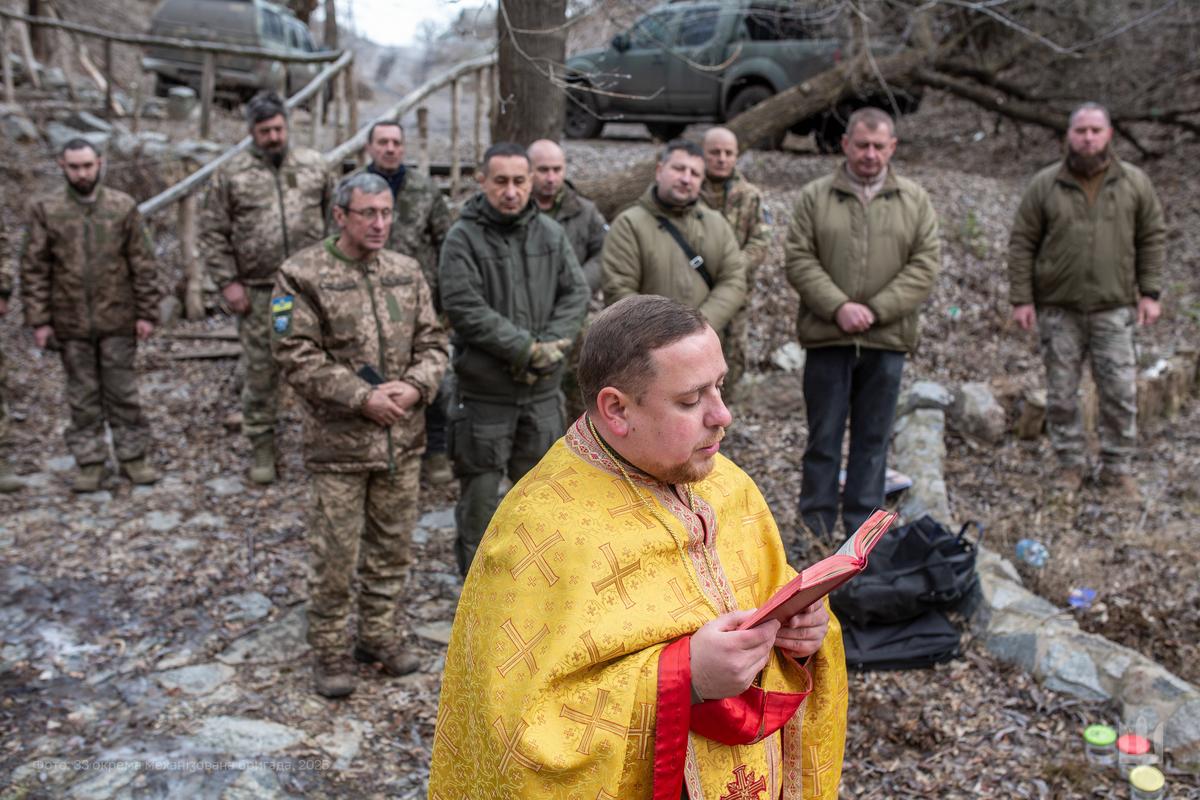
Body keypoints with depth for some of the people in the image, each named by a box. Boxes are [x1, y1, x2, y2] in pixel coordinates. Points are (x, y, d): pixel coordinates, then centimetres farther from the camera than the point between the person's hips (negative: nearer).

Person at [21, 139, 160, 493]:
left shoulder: (123, 206, 1)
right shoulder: (45, 210, 1)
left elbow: (143, 264, 2)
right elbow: (33, 269, 1)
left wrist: (147, 313, -3)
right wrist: (39, 320, -4)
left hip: (117, 320, 0)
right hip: (71, 323, 1)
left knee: (123, 392, 7)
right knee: (82, 395, 8)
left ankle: (133, 456, 17)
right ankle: (91, 462, 17)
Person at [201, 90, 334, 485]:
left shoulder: (313, 165, 7)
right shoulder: (232, 174, 3)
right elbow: (213, 233, 4)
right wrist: (227, 282, -3)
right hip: (258, 292, -1)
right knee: (260, 372, 5)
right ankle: (262, 446, 18)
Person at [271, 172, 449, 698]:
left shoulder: (407, 272, 7)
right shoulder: (303, 275, -8)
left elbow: (432, 340, 9)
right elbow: (296, 357, -13)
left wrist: (415, 386, -11)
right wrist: (362, 399, -18)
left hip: (403, 437, 5)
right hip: (339, 441, -5)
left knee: (391, 545, 15)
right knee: (335, 555, 4)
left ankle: (379, 634, 33)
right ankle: (331, 651, 21)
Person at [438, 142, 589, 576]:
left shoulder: (551, 233, 5)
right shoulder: (463, 238, -10)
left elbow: (576, 293, 3)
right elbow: (466, 309, -18)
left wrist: (548, 345, -13)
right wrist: (527, 348, -20)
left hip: (544, 390, 5)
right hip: (484, 391, -4)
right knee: (480, 495, 5)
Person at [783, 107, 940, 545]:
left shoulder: (915, 201, 8)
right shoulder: (814, 197, 4)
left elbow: (925, 266, 0)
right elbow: (798, 259, -3)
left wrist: (875, 310, -12)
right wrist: (839, 307, -15)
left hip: (887, 340, 1)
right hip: (827, 338, -1)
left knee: (873, 440, 8)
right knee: (823, 439, 5)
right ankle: (815, 534, 16)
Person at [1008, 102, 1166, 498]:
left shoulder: (1134, 182, 4)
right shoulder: (1044, 185, 0)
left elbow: (1152, 238, 9)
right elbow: (1021, 244, 0)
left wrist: (1149, 292, 2)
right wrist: (1021, 299, -5)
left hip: (1114, 308, 1)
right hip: (1058, 310, 0)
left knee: (1121, 393, 2)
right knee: (1061, 393, 5)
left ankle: (1117, 468, 16)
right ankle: (1070, 463, 19)